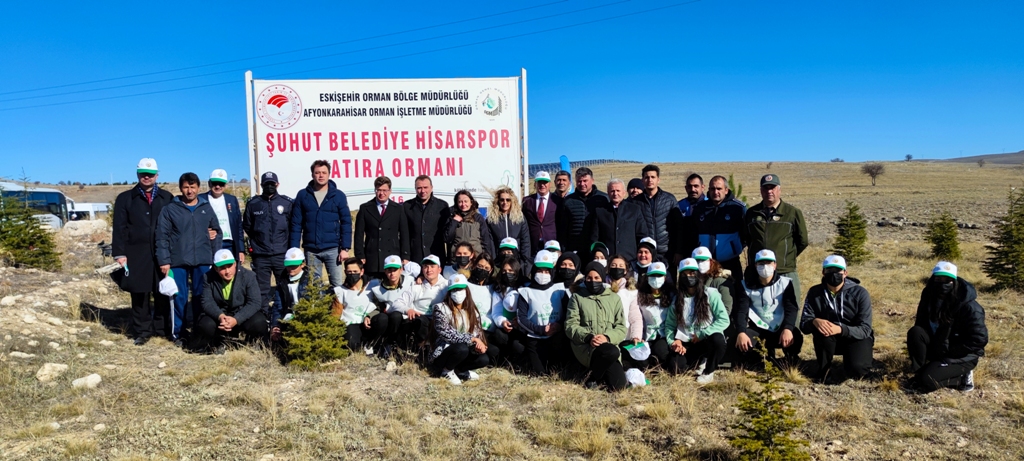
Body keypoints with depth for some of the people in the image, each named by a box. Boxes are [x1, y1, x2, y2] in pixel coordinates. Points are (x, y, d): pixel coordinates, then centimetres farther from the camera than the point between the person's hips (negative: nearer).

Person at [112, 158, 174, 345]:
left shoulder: (167, 198, 10)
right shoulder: (125, 198, 9)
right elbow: (120, 228, 3)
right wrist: (119, 253, -6)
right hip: (136, 255, 0)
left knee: (162, 293, 4)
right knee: (139, 294, 4)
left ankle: (162, 328, 16)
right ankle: (142, 331, 13)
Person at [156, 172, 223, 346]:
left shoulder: (207, 208, 9)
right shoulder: (170, 209, 1)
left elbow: (217, 232, 12)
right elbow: (162, 237, -1)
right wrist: (164, 261, -8)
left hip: (203, 261, 2)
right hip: (178, 261, -2)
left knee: (202, 297, 8)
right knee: (179, 298, 2)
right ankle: (178, 334, 13)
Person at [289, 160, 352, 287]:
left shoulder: (338, 195, 3)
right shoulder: (302, 195, 5)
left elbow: (346, 223, 1)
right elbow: (296, 224, 4)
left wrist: (345, 248, -8)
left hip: (333, 249, -1)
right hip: (311, 250, 1)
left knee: (337, 284, -1)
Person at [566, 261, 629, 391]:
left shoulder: (614, 298, 15)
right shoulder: (577, 297, 10)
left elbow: (621, 328, 7)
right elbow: (570, 326, 1)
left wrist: (608, 337, -14)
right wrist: (588, 337, -18)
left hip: (609, 346, 3)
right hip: (584, 346, -3)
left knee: (618, 385, -15)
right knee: (611, 352, -35)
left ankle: (599, 368, 16)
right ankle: (594, 377, -6)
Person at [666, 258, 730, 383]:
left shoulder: (710, 293, -4)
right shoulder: (677, 299, 7)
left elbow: (724, 320, -12)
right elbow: (669, 325, 6)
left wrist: (702, 334, -18)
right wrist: (672, 342, -14)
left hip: (707, 340, -2)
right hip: (686, 344, 2)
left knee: (717, 339, -37)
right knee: (675, 368, -24)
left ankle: (709, 371, -8)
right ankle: (700, 361, 10)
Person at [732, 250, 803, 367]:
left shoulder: (785, 283, -1)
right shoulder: (746, 285, -1)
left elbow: (791, 308, -11)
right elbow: (740, 311, -10)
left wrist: (787, 329, -31)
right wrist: (741, 332, -29)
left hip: (780, 327, 0)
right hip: (757, 328, 0)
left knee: (796, 338, -32)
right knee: (742, 346, -29)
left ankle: (790, 358, 2)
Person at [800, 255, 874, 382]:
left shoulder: (859, 293, -15)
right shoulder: (815, 292, -10)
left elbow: (865, 329, -21)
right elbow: (803, 325, -15)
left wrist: (841, 329, -40)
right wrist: (814, 321, -39)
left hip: (856, 337, -2)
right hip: (828, 340, 2)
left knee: (856, 369, -31)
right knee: (821, 327, -32)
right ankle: (823, 368, -8)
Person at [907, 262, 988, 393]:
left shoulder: (969, 306, -22)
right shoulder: (929, 297, -5)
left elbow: (979, 340, -20)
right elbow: (921, 324, 8)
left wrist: (946, 351, -19)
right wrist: (932, 347, -7)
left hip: (961, 356, -5)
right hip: (937, 346, 5)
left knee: (926, 381, -23)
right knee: (915, 332, -24)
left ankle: (962, 376, 2)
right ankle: (919, 372, -11)